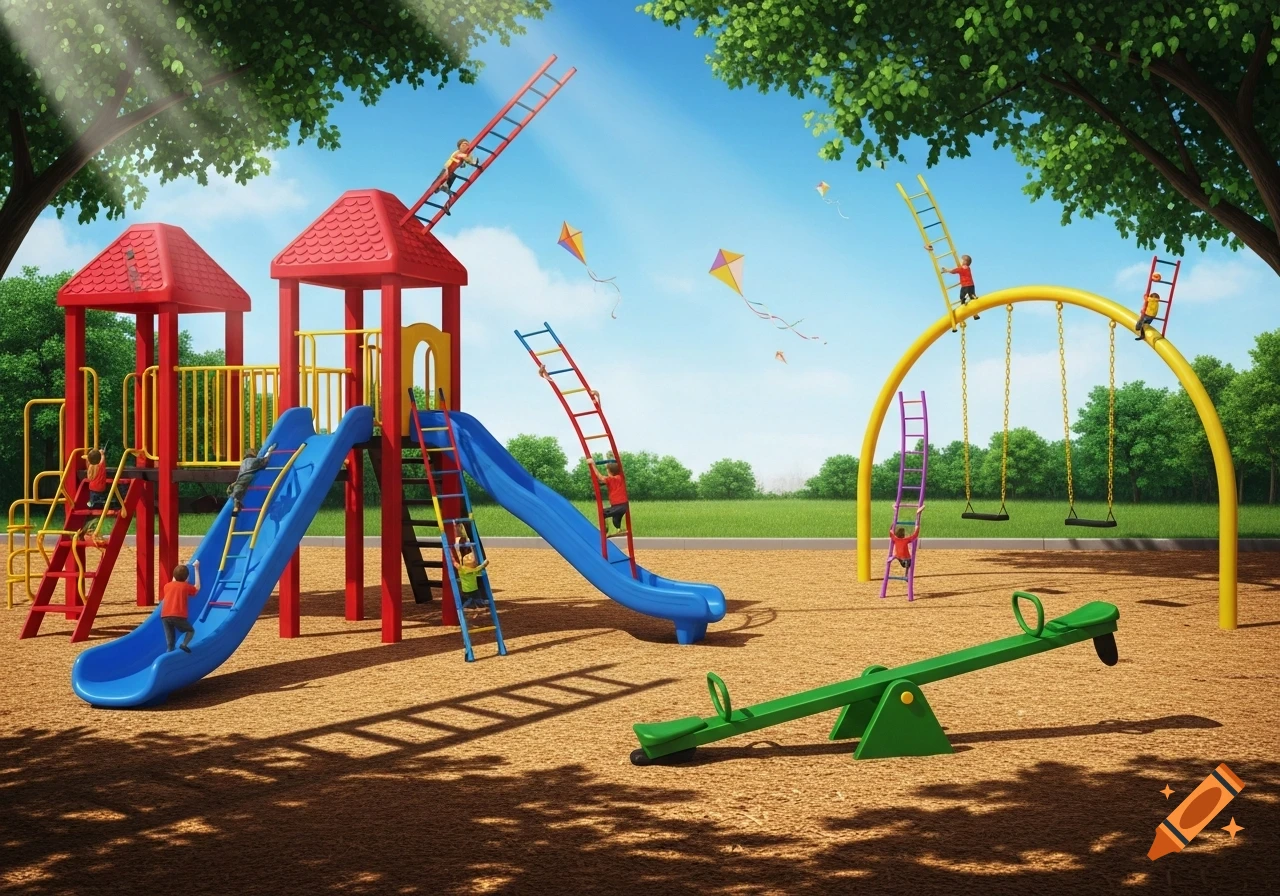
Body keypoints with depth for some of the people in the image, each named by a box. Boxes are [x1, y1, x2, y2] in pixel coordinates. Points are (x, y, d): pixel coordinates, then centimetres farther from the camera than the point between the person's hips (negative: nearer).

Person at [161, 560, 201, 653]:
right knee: (191, 631, 18)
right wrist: (196, 569, 32)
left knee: (170, 644, 10)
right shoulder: (186, 586, 11)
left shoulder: (167, 586, 19)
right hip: (178, 616, -3)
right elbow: (197, 587, 31)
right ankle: (184, 644, -8)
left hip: (165, 616, 3)